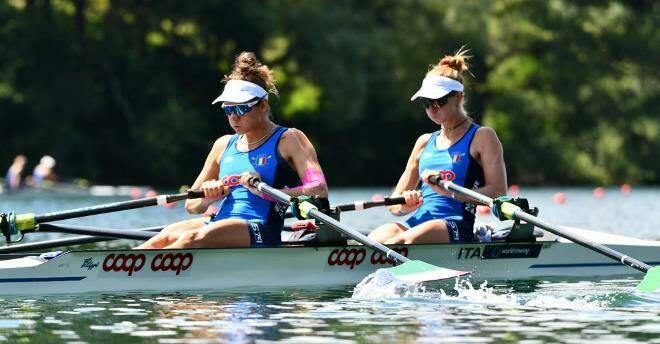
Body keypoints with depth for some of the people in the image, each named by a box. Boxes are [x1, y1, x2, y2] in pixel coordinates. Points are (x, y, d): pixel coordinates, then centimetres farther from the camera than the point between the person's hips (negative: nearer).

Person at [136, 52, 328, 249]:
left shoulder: (288, 140, 7)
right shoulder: (224, 145, 25)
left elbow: (320, 192, -8)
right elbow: (191, 205, 27)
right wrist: (207, 198, 1)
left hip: (261, 232, -6)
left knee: (193, 238, -36)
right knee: (166, 237, -28)